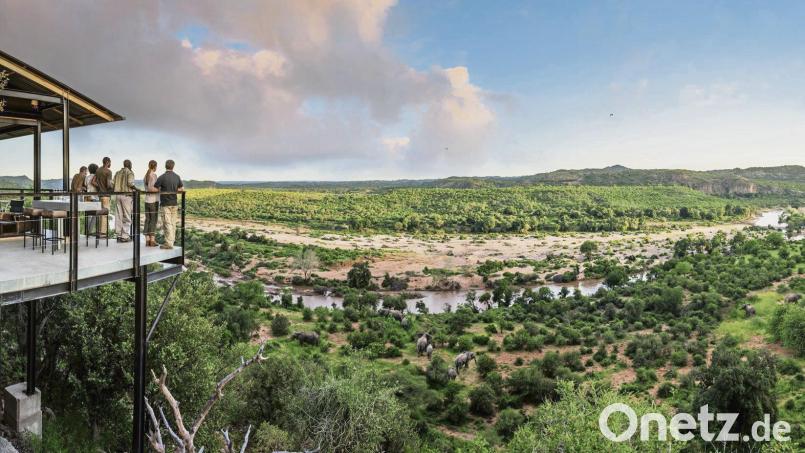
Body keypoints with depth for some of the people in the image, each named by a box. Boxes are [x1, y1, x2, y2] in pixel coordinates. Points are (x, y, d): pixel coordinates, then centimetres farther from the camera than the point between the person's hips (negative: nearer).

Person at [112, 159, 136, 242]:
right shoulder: (130, 172, -4)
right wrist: (136, 189, -4)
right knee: (127, 217, -2)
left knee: (119, 216, 9)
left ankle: (118, 235, 13)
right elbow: (130, 183, -18)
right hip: (126, 195, -6)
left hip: (118, 195, 6)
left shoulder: (118, 173, 15)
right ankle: (125, 236, -2)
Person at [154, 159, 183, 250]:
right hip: (174, 203, 5)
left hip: (165, 204, -5)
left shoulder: (162, 177, -13)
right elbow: (182, 189, 15)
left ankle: (168, 243, -4)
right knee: (172, 223, 11)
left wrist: (161, 189, 7)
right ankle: (171, 241, 17)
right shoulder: (177, 177, 4)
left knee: (167, 224, -4)